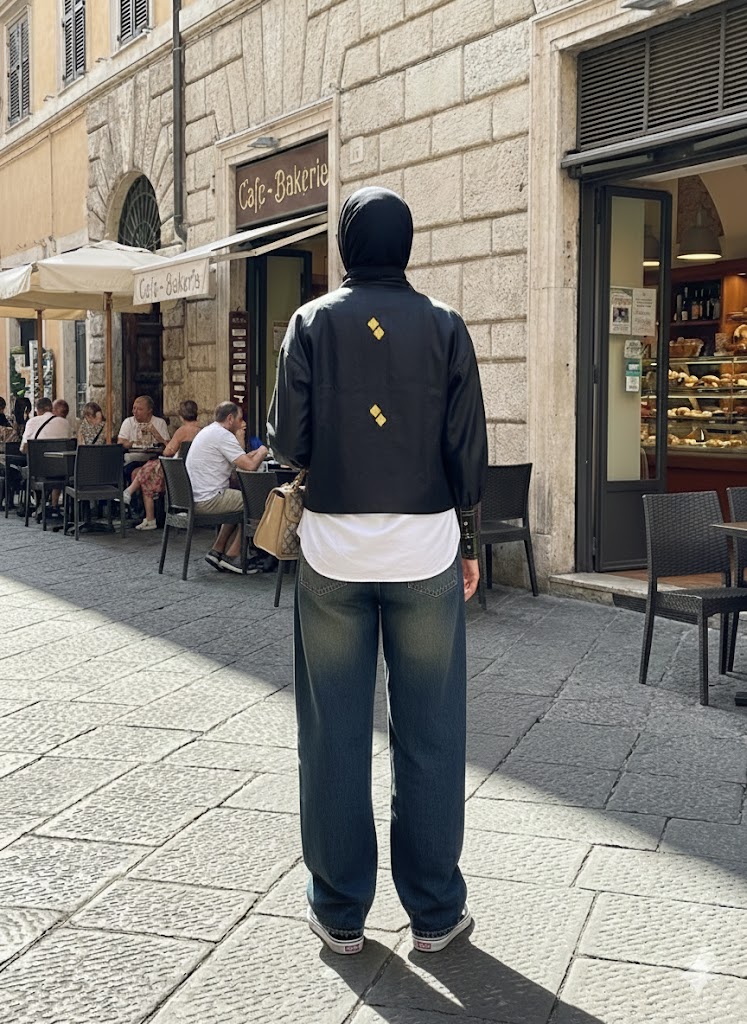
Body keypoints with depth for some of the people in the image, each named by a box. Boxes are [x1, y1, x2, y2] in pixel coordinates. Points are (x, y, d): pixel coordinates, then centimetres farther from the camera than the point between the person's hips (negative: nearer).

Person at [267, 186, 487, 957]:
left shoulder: (312, 323, 0)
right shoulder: (444, 327, 0)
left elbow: (287, 443, -4)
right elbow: (468, 451, -1)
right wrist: (469, 543, 10)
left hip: (333, 548, 0)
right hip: (425, 549, 0)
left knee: (334, 733, 8)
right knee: (428, 734, 7)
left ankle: (339, 909, 17)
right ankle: (434, 910, 15)